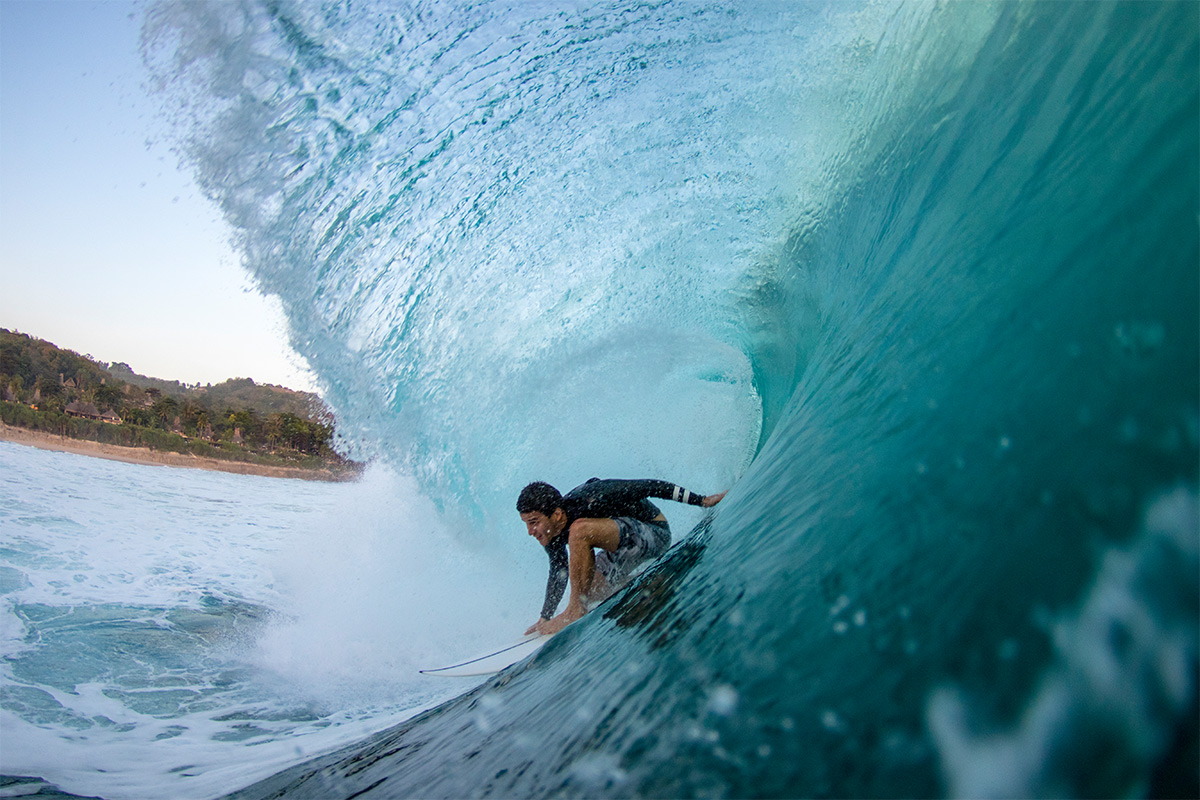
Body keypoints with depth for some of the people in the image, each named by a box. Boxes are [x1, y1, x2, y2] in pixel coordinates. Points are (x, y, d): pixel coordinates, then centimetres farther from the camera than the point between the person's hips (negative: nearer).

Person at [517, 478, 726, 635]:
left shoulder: (590, 500, -32)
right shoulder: (552, 535, -8)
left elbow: (651, 487, -26)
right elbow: (559, 573, 11)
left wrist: (702, 501, -23)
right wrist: (544, 618, 15)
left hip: (654, 533, -9)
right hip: (623, 547, 9)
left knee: (579, 530, -30)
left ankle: (576, 611, -17)